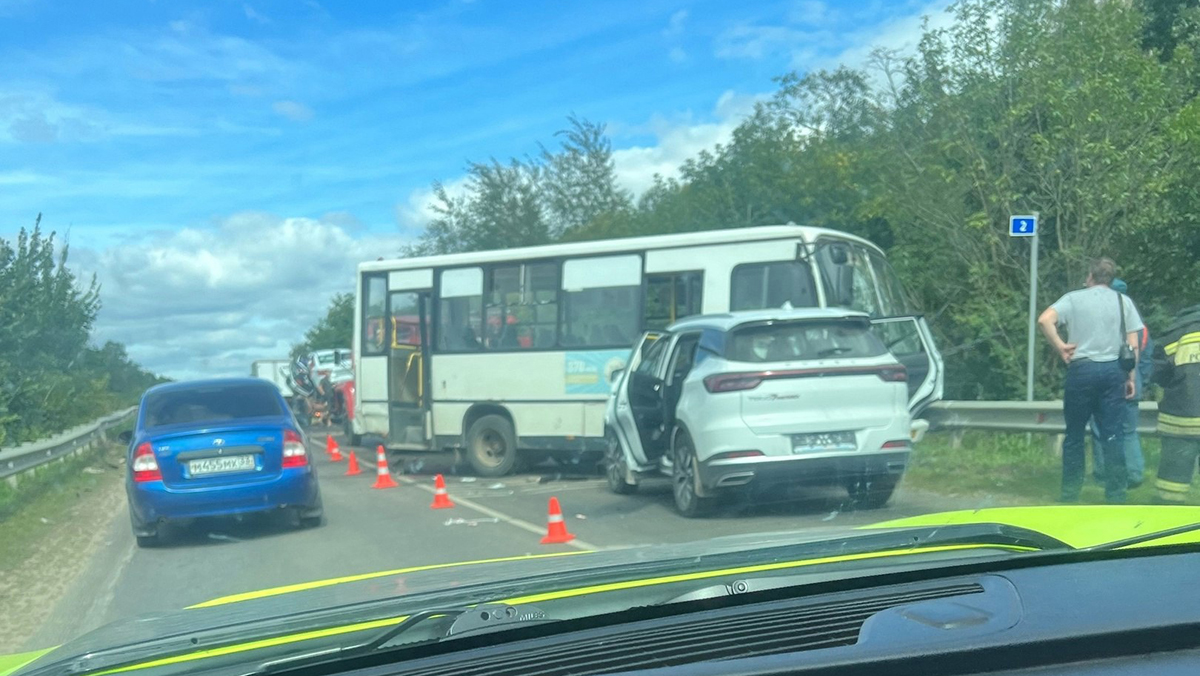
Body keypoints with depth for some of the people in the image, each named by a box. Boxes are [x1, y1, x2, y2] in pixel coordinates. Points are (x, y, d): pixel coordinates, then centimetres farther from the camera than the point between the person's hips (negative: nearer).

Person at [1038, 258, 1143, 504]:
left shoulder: (1074, 298, 3)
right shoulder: (1123, 300, 8)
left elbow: (1044, 320, -14)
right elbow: (1133, 345, 3)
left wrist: (1060, 346, -6)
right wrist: (1131, 377, 8)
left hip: (1082, 369, -2)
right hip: (1113, 370, 2)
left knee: (1074, 435, 8)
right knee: (1112, 436, 4)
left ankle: (1070, 493, 12)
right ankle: (1116, 495, 5)